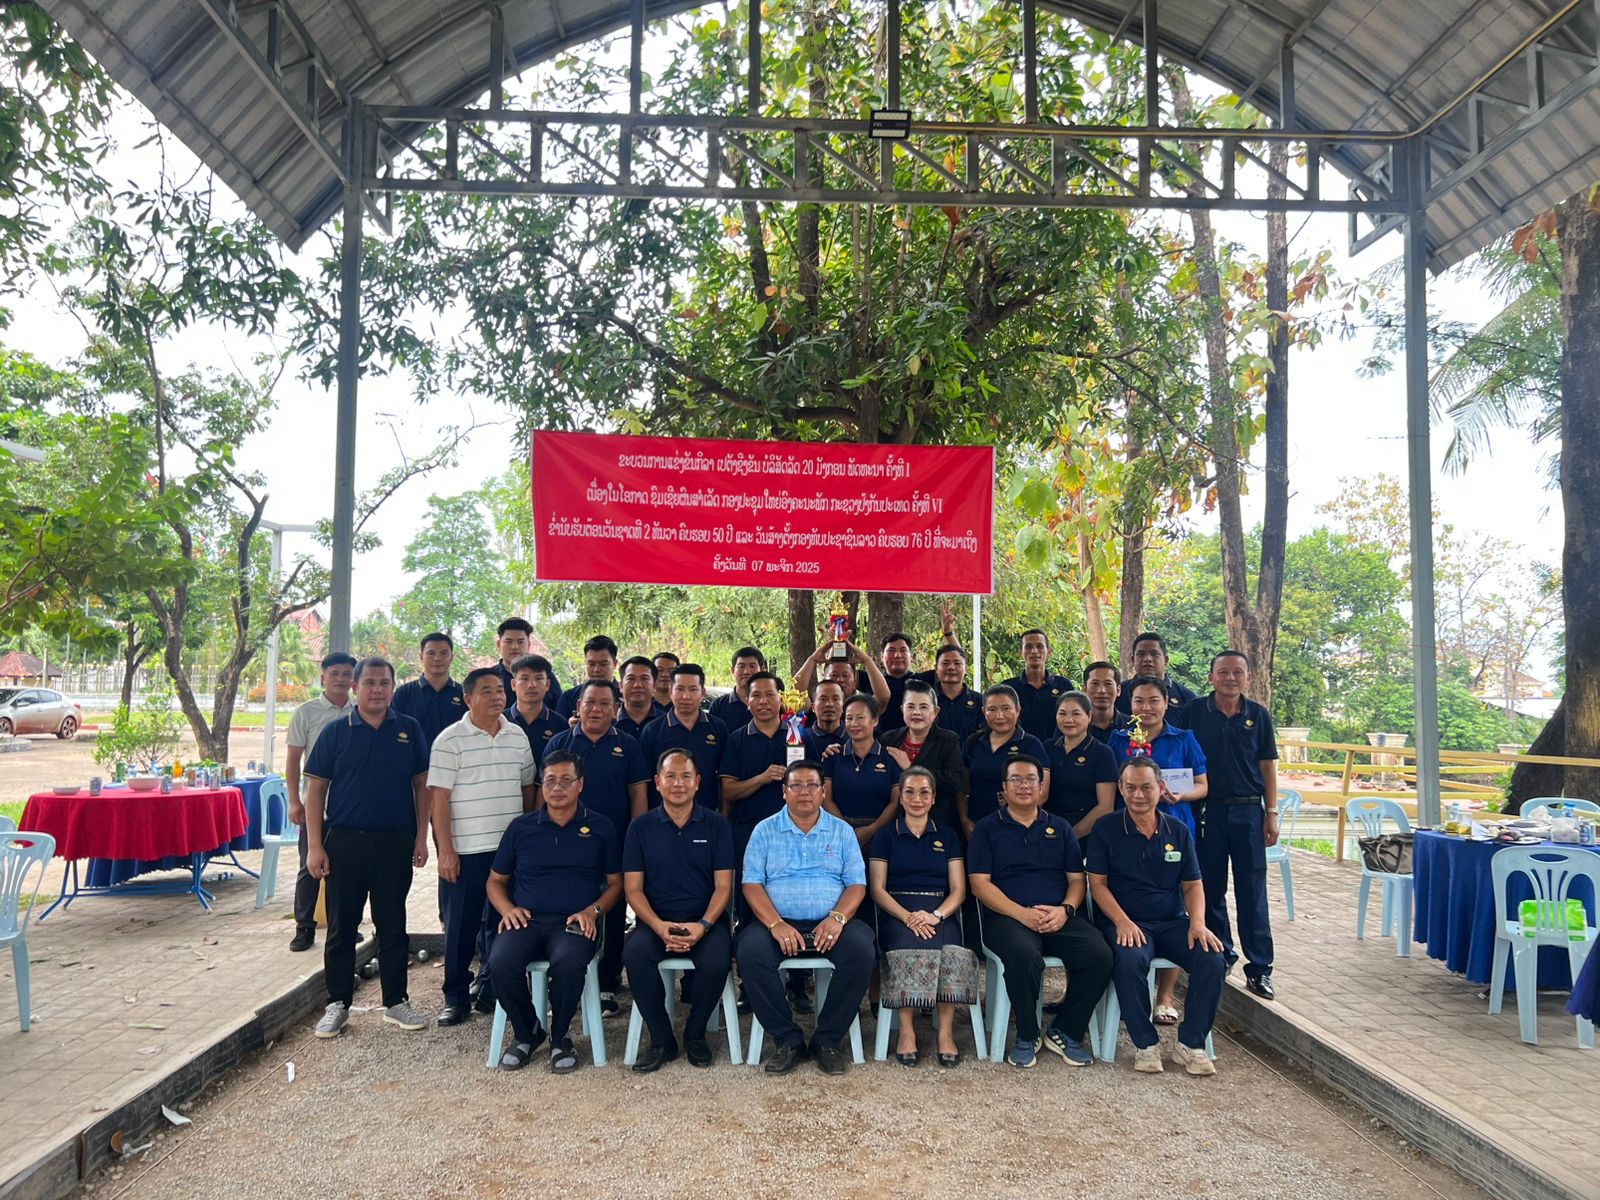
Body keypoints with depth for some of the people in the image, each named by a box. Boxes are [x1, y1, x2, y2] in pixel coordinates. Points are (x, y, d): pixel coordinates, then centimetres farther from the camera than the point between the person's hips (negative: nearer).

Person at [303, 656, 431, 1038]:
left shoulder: (409, 730, 4)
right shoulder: (336, 731, 0)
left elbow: (421, 785, 7)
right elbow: (316, 789, 1)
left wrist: (421, 837, 1)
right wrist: (314, 846, -5)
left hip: (396, 841, 1)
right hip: (344, 840, -1)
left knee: (393, 925, 9)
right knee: (341, 927, 7)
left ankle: (396, 1002, 20)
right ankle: (337, 1004, 19)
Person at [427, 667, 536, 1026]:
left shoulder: (518, 737, 8)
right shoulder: (450, 740, -6)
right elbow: (439, 798, -8)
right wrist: (445, 850, -12)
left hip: (511, 848, 4)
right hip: (465, 850, -4)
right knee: (460, 926, 4)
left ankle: (492, 987, 26)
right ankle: (456, 997, 17)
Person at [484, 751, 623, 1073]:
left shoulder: (600, 828, 11)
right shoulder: (520, 827, 15)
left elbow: (615, 883, 13)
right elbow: (496, 881, 20)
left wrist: (592, 911, -6)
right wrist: (507, 909, -1)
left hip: (574, 922, -2)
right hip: (526, 919, 2)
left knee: (568, 963, -36)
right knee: (501, 964, -30)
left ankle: (560, 1037, -6)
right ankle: (526, 1033, 0)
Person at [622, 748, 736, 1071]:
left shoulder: (717, 825, 6)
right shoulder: (641, 827, 8)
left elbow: (723, 886, 2)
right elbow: (633, 889, 2)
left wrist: (703, 925, -16)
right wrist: (659, 926, -16)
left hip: (705, 920, 0)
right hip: (655, 921, 1)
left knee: (716, 960, -31)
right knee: (635, 954, -31)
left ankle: (695, 1035, -2)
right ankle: (662, 1041, -10)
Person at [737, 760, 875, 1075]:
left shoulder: (842, 831, 13)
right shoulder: (765, 831, 10)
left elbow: (857, 884, 6)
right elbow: (752, 884, 1)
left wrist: (837, 918, -15)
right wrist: (776, 924, -16)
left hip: (830, 923, 1)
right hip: (778, 923, 0)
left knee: (862, 951, -29)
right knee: (750, 952, -31)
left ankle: (827, 1040, -12)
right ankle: (787, 1040, -14)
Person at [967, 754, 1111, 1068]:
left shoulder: (1060, 829, 19)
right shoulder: (987, 829, 8)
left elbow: (1076, 879, 15)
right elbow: (979, 883, -1)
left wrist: (1066, 909, -8)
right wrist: (1023, 913, -13)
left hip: (1060, 918, 4)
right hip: (1007, 916, -3)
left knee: (1099, 955, -24)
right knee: (1024, 955, -36)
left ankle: (1065, 1032, -2)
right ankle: (1026, 1036, -11)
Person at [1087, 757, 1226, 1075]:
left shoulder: (1178, 831, 10)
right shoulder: (1105, 829, 0)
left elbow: (1192, 885, 10)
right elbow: (1097, 883, -3)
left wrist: (1198, 923, -9)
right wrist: (1122, 922, -18)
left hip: (1173, 922, 4)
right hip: (1127, 923, -3)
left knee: (1212, 959, -24)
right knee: (1130, 961, -35)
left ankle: (1190, 1044, -8)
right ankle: (1145, 1044, -15)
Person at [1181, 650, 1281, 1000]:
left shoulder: (1258, 716, 5)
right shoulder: (1193, 712, 0)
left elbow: (1268, 767, 8)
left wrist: (1271, 813, 2)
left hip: (1248, 811, 0)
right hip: (1206, 811, 0)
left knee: (1252, 891, 2)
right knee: (1211, 889, 7)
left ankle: (1259, 968, 7)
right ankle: (1220, 955, 22)